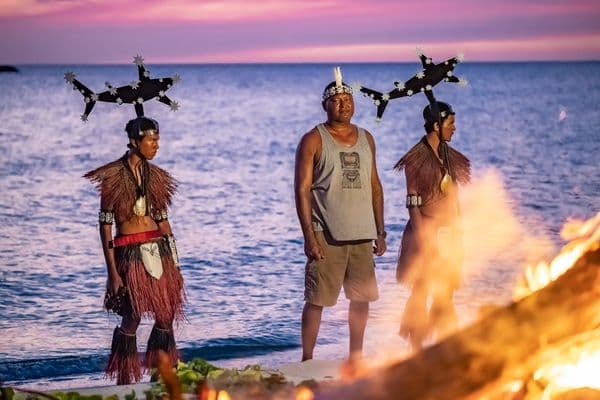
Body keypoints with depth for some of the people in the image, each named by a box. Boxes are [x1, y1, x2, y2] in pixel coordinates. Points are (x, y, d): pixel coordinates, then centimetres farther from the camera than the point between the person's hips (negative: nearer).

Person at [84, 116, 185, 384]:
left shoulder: (155, 176, 10)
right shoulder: (113, 176, -6)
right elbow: (105, 225, -8)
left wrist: (175, 264, 12)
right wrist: (112, 272, -12)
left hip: (158, 250, 5)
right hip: (129, 252, -5)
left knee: (167, 317, 3)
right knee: (133, 318, -4)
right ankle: (124, 380, 10)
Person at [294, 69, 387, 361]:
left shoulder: (366, 139, 14)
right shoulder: (314, 140, -3)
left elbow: (375, 186, 17)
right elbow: (302, 190, -7)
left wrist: (380, 232, 12)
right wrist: (309, 237, -14)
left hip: (362, 236, 5)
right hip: (326, 236, -5)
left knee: (361, 298, 10)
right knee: (317, 300, -6)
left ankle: (356, 357, 22)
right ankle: (307, 361, 0)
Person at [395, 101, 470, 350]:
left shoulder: (449, 157, 12)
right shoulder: (417, 158, -9)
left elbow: (454, 198, 15)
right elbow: (412, 202, -11)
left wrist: (457, 235, 13)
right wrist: (423, 236, -16)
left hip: (449, 234, 7)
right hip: (427, 232, -7)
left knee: (445, 295, 9)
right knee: (421, 292, -1)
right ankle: (417, 350, 5)